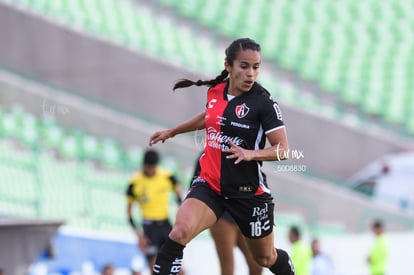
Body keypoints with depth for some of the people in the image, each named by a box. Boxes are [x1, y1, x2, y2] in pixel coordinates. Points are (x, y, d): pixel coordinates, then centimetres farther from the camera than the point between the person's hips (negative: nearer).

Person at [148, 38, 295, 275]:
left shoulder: (263, 102, -14)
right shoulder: (216, 91, 0)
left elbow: (283, 149, -15)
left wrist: (250, 154, -32)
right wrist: (172, 131, 31)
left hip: (248, 191, -3)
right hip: (210, 184, 3)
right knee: (180, 232, -26)